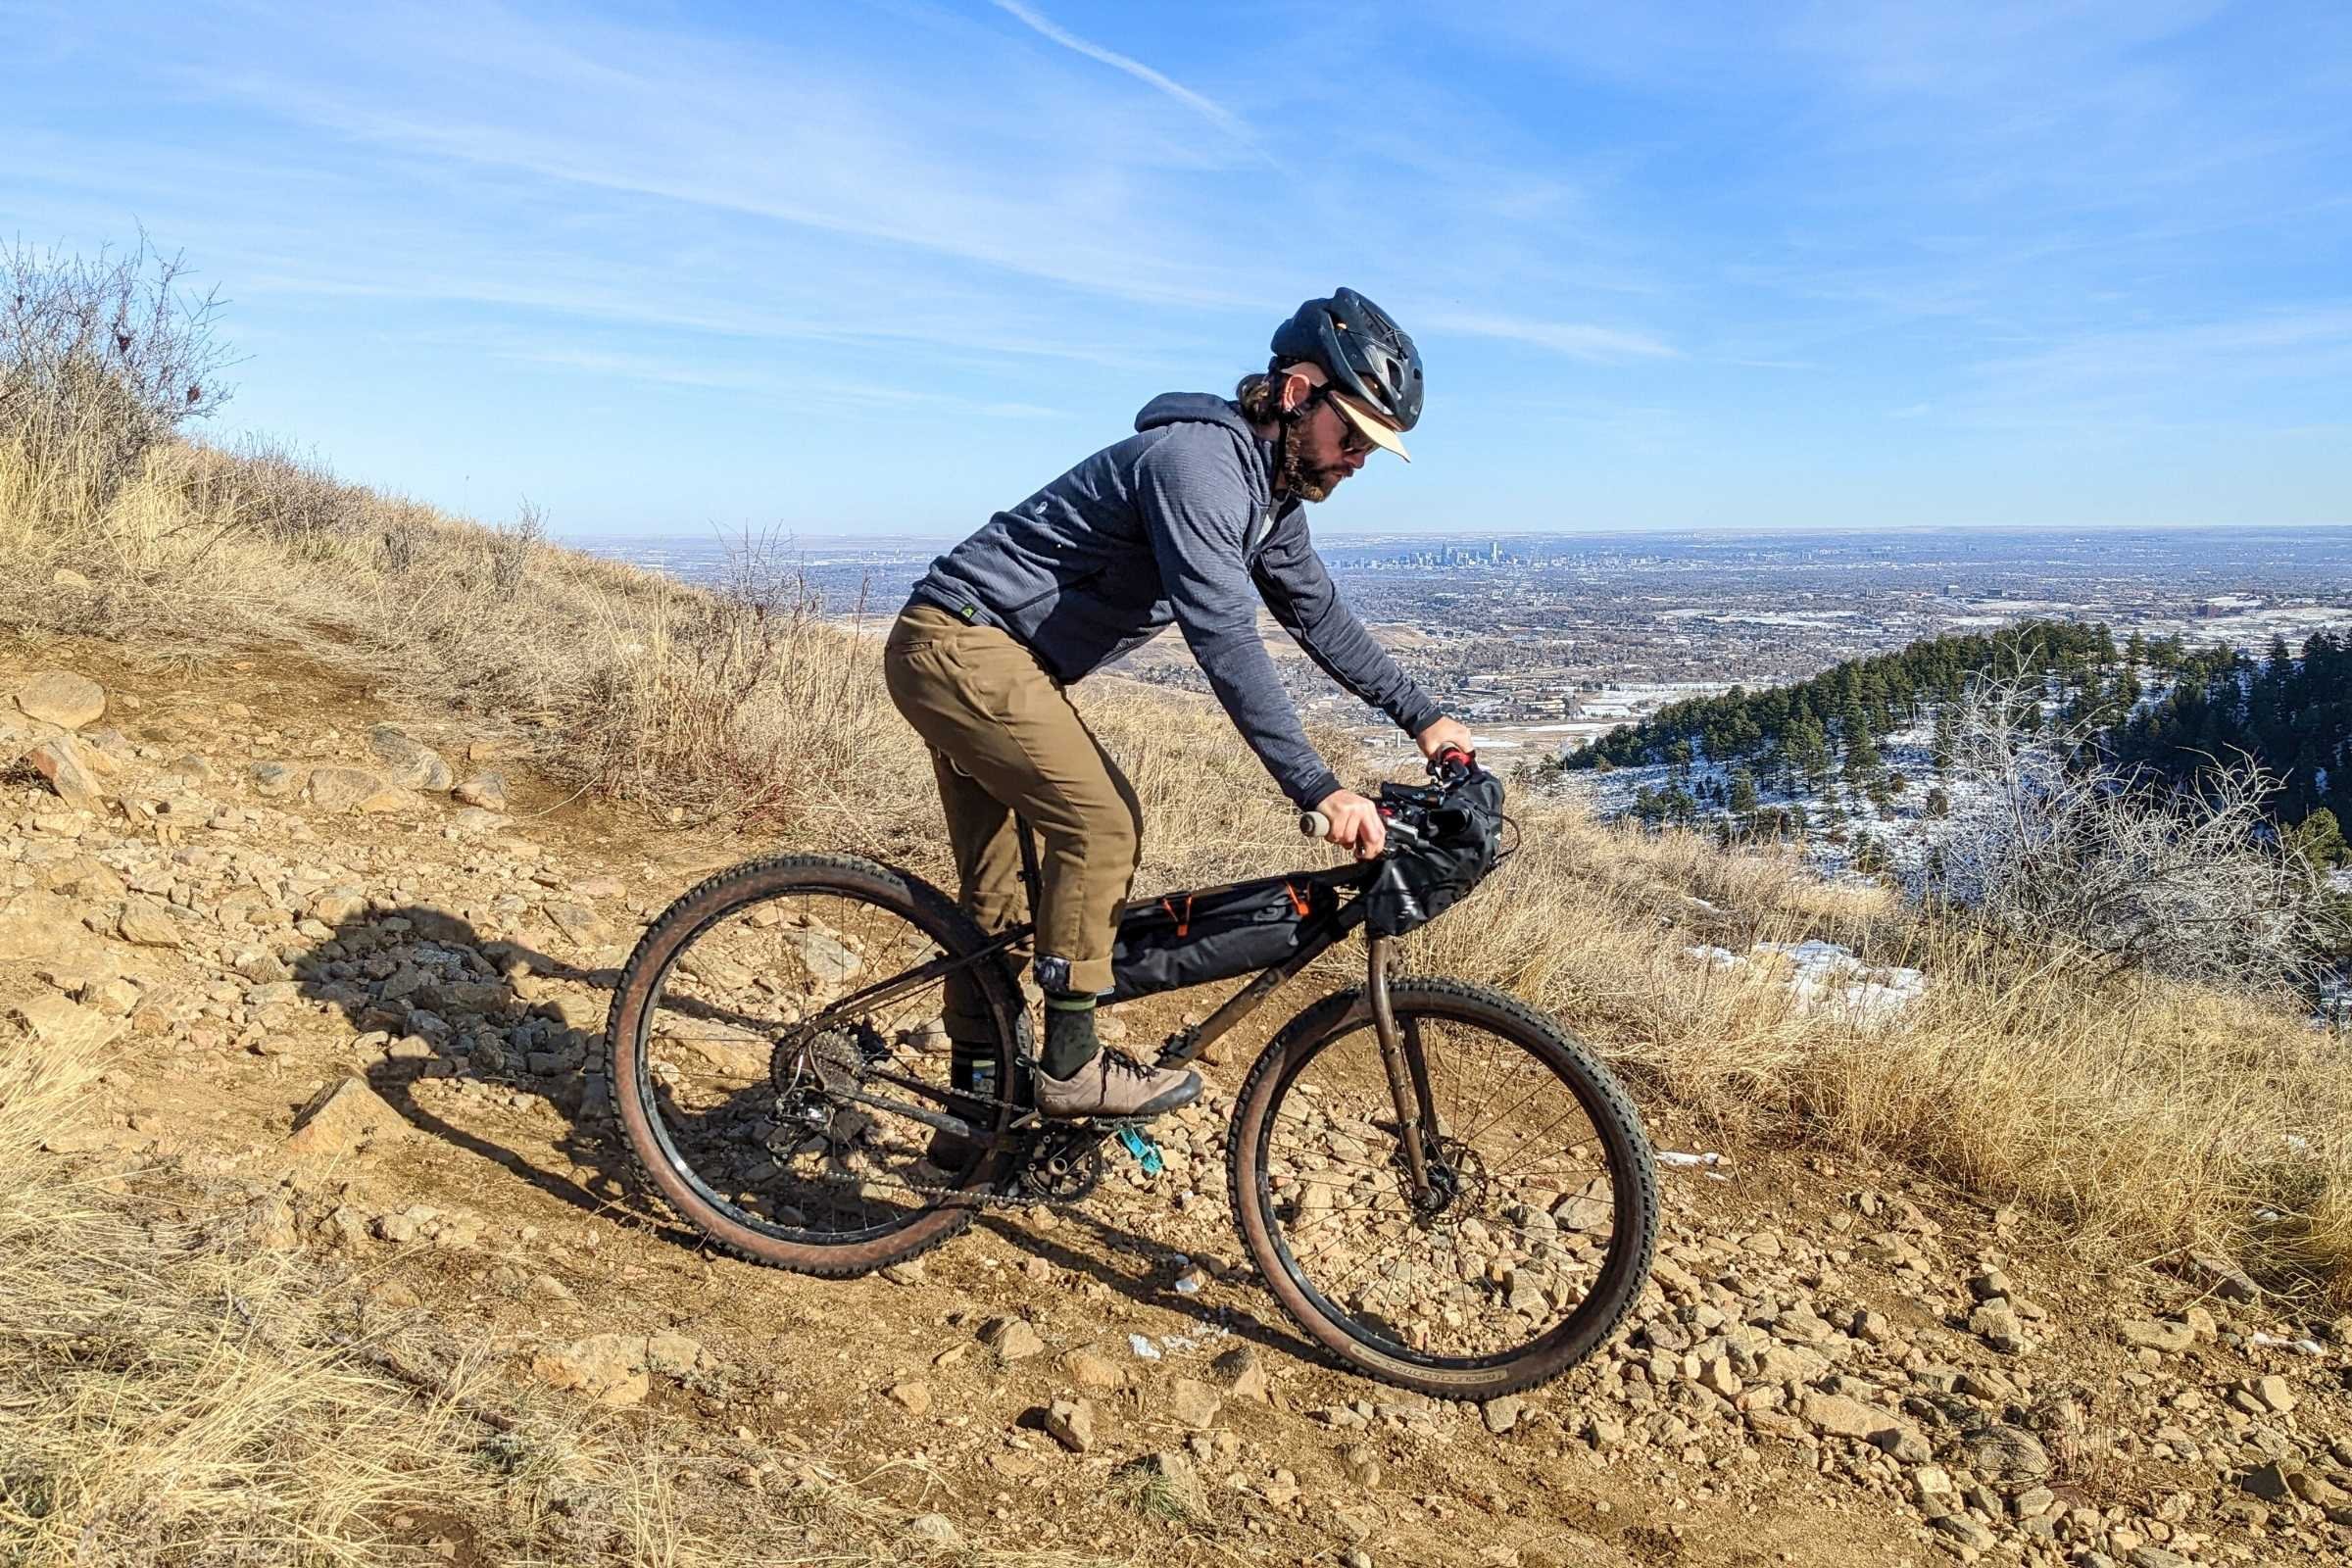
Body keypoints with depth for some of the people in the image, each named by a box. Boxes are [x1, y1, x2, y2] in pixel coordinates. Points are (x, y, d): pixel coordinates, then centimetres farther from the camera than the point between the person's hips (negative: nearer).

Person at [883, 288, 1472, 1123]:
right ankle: (1071, 1068, -2)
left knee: (998, 882, 13)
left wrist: (1422, 716, 13)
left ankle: (976, 1095, 24)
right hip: (962, 646, -10)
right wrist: (1319, 789, -34)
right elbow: (1224, 639, -32)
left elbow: (1319, 615, 16)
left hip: (960, 653, 10)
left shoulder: (1271, 490, 7)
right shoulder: (1199, 460, -24)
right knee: (1102, 822, -14)